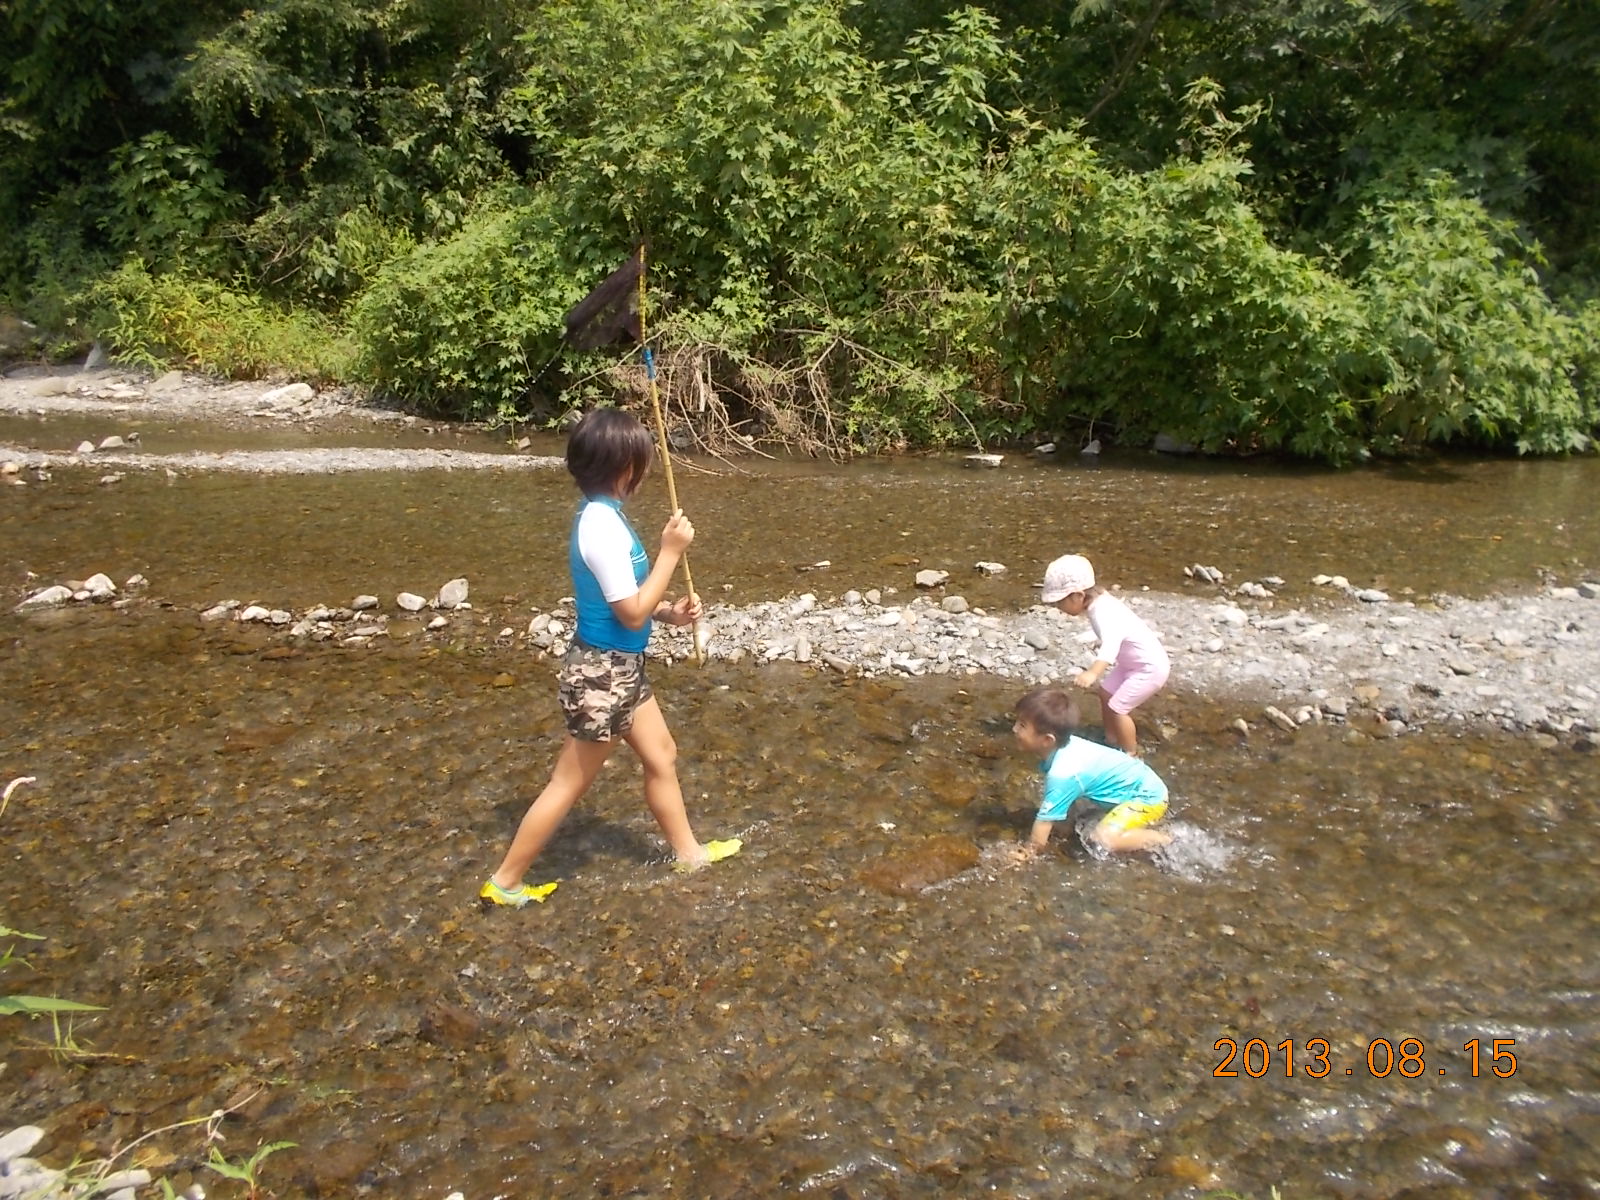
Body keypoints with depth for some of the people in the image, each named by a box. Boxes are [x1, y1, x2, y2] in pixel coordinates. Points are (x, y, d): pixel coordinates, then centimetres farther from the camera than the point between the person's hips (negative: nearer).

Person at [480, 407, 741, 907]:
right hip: (602, 673, -10)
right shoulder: (604, 527, -26)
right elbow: (632, 614, -22)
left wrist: (669, 612, 1)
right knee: (569, 784, 5)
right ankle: (505, 881, 20)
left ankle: (688, 851, 40)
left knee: (662, 756, 22)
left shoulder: (601, 516, 5)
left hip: (620, 668, 10)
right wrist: (670, 552, -18)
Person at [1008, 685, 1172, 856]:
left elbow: (1045, 820, -25)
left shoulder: (1062, 774, -34)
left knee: (1102, 839, -26)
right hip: (1138, 777, 9)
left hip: (1148, 795, -9)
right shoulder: (1066, 745, -10)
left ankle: (1160, 839, -4)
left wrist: (1028, 851, -15)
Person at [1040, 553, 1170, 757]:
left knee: (1117, 708, -7)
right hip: (1133, 663, 10)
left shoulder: (1104, 614, -35)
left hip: (1150, 668, -10)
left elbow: (1110, 645, -56)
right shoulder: (1100, 600, -6)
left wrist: (1093, 672, -72)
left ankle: (1131, 755, 11)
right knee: (1106, 694, 16)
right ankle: (1112, 741, 32)